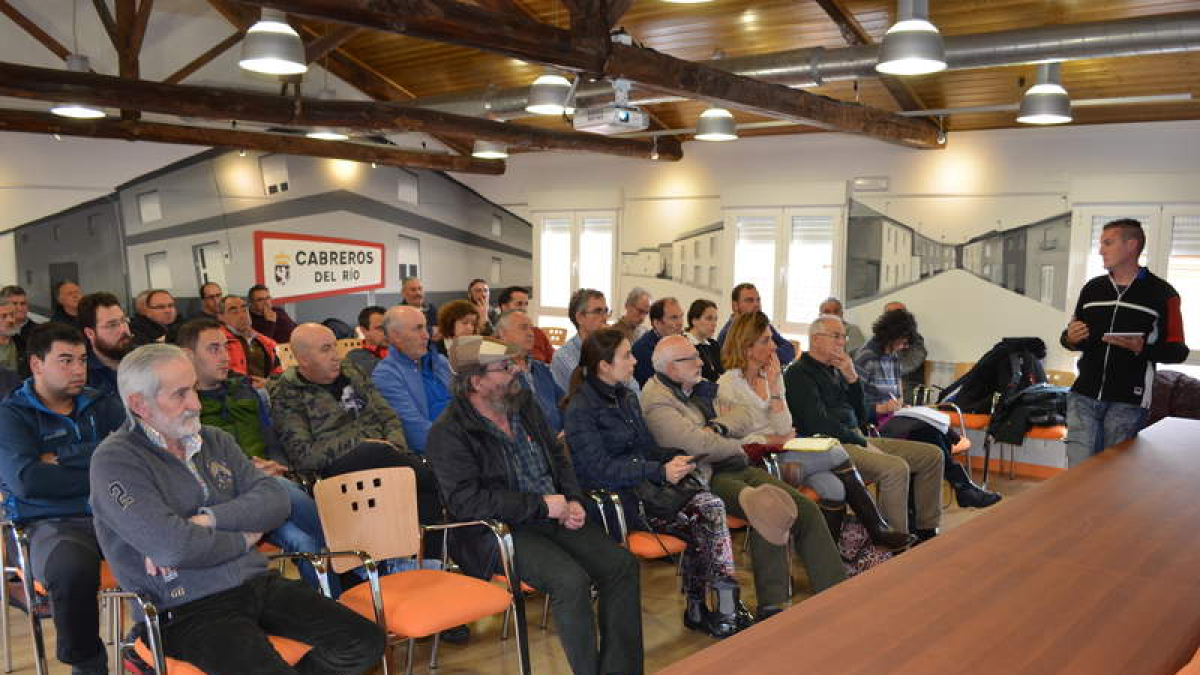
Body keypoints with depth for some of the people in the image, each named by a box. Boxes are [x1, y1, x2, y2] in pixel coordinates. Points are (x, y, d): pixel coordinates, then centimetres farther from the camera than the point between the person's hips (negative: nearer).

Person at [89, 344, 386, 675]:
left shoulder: (215, 441, 15)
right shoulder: (115, 461, -6)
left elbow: (275, 499, 3)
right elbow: (172, 547, -19)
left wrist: (207, 520, -12)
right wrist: (242, 540, -3)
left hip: (259, 583, 6)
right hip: (189, 610, -6)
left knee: (365, 642, -8)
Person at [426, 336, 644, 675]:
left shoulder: (524, 404, 12)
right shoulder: (448, 433, -10)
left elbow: (558, 457, 20)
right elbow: (466, 501, -18)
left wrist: (573, 501, 1)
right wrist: (541, 505, -18)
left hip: (554, 518, 7)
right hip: (498, 531, -7)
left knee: (622, 564, -12)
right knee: (571, 579, -30)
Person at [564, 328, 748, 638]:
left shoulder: (627, 397, 17)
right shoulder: (581, 409, -10)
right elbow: (598, 469, -17)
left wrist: (677, 458, 0)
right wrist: (660, 472, -23)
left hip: (643, 484, 8)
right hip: (614, 499, -8)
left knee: (712, 505, -16)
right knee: (703, 522, -21)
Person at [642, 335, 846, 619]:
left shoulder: (701, 388, 19)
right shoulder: (657, 402, -10)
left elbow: (743, 422, 16)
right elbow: (699, 445, -20)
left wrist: (718, 427, -6)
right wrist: (736, 446, -2)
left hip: (736, 467, 9)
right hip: (706, 476, -9)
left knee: (807, 510, -7)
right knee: (770, 512, -30)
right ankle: (772, 609, -21)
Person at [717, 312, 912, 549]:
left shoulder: (772, 376, 12)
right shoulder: (729, 385, -8)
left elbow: (784, 430, 1)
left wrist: (774, 386, -7)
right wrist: (779, 440, -6)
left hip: (781, 456, 7)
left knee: (833, 487, -21)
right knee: (836, 454, -17)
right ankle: (877, 529, -3)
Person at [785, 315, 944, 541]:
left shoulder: (834, 370, 20)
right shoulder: (799, 373, -6)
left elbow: (861, 417, 17)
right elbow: (820, 425, -15)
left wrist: (852, 378, 3)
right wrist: (863, 444, -12)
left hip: (856, 439, 10)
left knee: (932, 455, 3)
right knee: (896, 468, -31)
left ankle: (926, 532, 6)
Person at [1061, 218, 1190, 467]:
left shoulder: (1162, 294, -1)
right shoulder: (1091, 288, 12)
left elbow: (1178, 350, 0)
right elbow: (1072, 338, 20)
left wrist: (1143, 349, -20)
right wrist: (1070, 338, -4)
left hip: (1128, 402, -3)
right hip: (1083, 397, 3)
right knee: (1078, 471, -1)